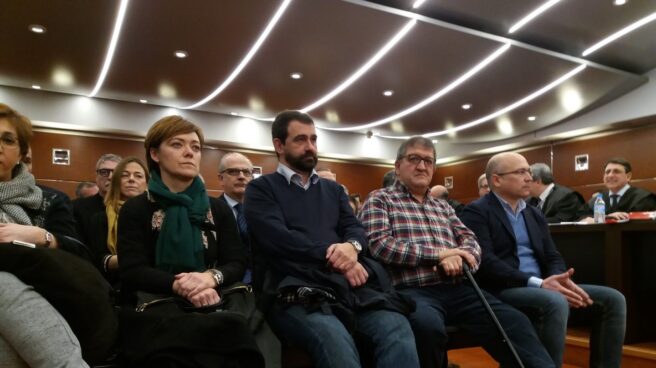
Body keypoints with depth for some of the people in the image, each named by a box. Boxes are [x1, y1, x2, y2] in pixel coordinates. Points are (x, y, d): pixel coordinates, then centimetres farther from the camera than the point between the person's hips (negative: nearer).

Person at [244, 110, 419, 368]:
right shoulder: (261, 189, 10)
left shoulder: (333, 189, 28)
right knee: (336, 343, -38)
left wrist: (352, 246, -11)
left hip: (347, 283, 5)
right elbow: (278, 238, -6)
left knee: (397, 330, -28)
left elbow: (355, 228, 15)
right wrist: (335, 255, -11)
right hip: (294, 288, -4)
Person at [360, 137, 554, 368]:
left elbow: (471, 242, 14)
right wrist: (439, 254, -11)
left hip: (457, 289, 5)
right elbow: (379, 244, -10)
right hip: (413, 291, -5)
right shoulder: (379, 200, 6)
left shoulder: (443, 207, 24)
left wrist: (458, 259, -12)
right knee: (428, 326, -37)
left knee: (515, 322, -18)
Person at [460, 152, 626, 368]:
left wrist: (561, 279, -11)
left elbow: (552, 257, 14)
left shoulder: (535, 214, 20)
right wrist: (537, 283, -24)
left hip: (541, 287, 8)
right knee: (555, 303, -34)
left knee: (613, 299, -5)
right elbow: (485, 261, -17)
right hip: (502, 290, -8)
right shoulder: (477, 212, -5)